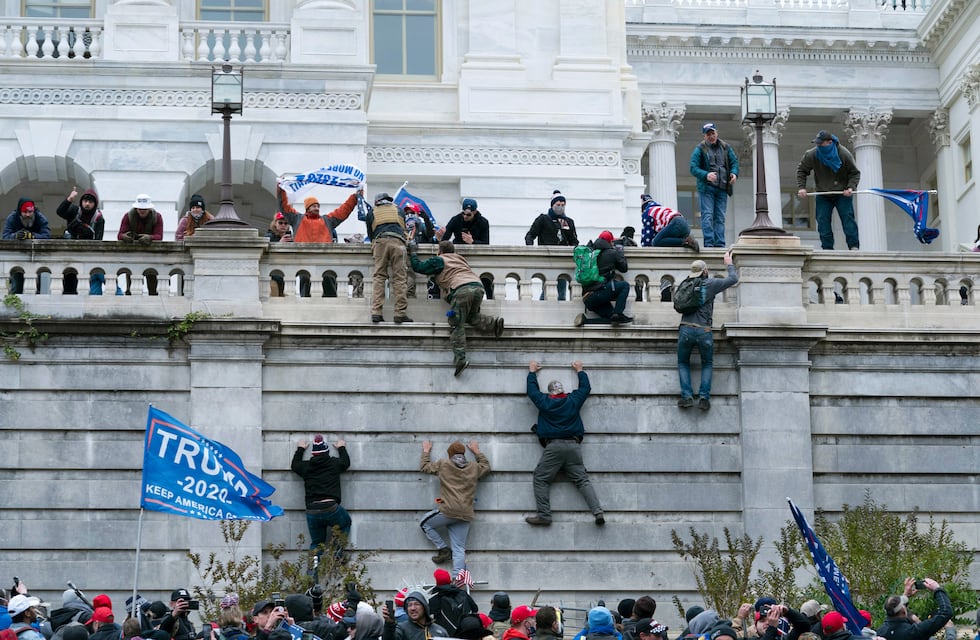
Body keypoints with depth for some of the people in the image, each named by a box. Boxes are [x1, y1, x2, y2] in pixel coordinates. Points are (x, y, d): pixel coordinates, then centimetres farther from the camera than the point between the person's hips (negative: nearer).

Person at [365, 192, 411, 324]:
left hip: (379, 242, 0)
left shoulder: (371, 213, 25)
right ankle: (400, 313, -11)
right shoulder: (399, 211, 28)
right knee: (400, 277, -3)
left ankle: (376, 312, -10)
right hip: (398, 241, 0)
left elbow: (370, 233, 27)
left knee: (379, 276, 1)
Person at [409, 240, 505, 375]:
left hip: (461, 289, -6)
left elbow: (418, 267, 18)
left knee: (457, 325, -6)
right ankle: (493, 323, -1)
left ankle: (460, 358, -19)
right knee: (472, 316, 26)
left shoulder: (439, 260, 16)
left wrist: (413, 253, 35)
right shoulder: (460, 259, 34)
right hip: (478, 286, 6)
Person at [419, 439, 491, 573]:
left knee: (424, 523, 20)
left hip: (447, 511, -4)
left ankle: (443, 549, 11)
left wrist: (426, 451, 35)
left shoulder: (443, 465, 3)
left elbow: (424, 466, 19)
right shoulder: (474, 468, 12)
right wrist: (477, 451, 44)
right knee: (459, 549, 3)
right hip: (465, 516, 4)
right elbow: (486, 466, 34)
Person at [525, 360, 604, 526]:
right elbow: (586, 387, 28)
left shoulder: (544, 402, 6)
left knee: (541, 479, 3)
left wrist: (532, 371, 39)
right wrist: (580, 370, 43)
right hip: (573, 446, 3)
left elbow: (532, 389, 24)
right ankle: (597, 512, -12)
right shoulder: (573, 400, 10)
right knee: (582, 479, 2)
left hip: (553, 447, -3)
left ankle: (544, 515, -8)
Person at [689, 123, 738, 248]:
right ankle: (709, 243, -12)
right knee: (707, 216, -10)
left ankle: (719, 244, 6)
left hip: (722, 188, 4)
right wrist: (706, 175, -25)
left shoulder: (725, 147, 11)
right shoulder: (699, 149, -1)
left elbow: (734, 161, 15)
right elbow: (693, 168, -7)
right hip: (706, 188, -4)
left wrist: (734, 173, -7)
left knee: (720, 217, 4)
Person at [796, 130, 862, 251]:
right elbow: (801, 171, 5)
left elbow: (855, 173, -3)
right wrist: (802, 187, -8)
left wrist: (851, 187, -19)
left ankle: (854, 246, -8)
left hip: (842, 194, -2)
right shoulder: (811, 155, -9)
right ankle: (827, 248, 0)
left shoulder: (844, 154, -12)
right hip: (823, 195, 2)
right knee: (823, 221, -5)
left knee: (847, 218, -9)